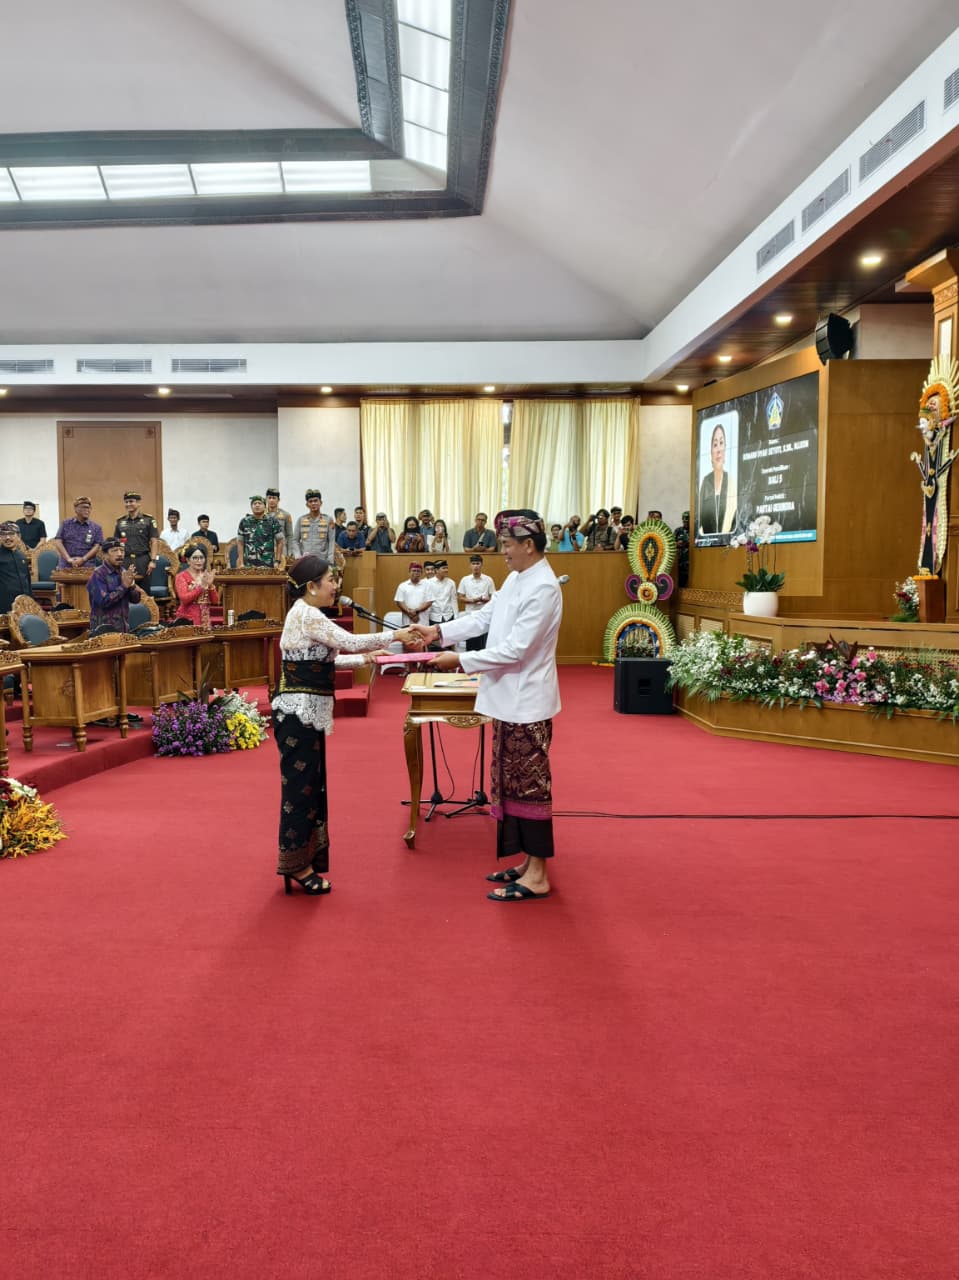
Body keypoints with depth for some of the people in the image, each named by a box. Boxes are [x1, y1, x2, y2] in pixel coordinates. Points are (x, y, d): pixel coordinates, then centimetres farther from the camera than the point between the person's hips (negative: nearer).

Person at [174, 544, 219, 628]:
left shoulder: (206, 576, 11)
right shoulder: (181, 576, -2)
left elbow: (215, 601, 5)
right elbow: (184, 599, -16)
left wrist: (210, 585, -10)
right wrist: (201, 586, -21)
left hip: (205, 620, 4)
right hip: (188, 619, -4)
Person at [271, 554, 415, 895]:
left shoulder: (307, 614, 14)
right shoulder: (306, 615, -17)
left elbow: (325, 660, 18)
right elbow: (349, 641, -18)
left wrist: (364, 658, 13)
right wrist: (394, 635, -8)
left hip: (306, 712, 10)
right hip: (299, 713, -10)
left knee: (310, 785, 15)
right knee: (300, 786, -2)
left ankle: (303, 858, 24)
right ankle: (295, 864, 8)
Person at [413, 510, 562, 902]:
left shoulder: (543, 589, -20)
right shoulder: (516, 579, 9)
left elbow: (515, 650, -23)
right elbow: (484, 617, 14)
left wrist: (460, 661, -20)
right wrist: (439, 631, 5)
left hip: (527, 702, -9)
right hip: (509, 698, 9)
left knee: (529, 783, -2)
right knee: (512, 781, 14)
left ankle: (537, 877, 6)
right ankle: (528, 861, 25)